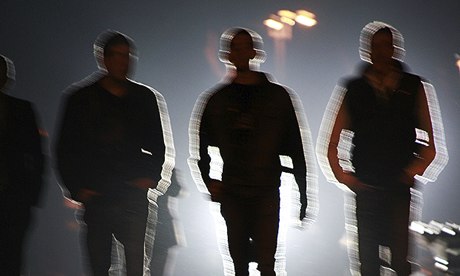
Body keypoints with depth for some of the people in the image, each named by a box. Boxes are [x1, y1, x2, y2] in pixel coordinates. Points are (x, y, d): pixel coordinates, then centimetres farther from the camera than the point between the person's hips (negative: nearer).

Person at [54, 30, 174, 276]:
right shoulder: (80, 99, 5)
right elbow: (64, 150, 7)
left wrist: (151, 177, -1)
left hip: (134, 198, 0)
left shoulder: (145, 98, 9)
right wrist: (76, 189, -5)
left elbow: (159, 146, 16)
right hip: (95, 198, 0)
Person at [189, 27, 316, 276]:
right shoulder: (218, 99, 8)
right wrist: (209, 181, 3)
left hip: (267, 193, -2)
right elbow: (200, 145, 16)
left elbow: (297, 149, 3)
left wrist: (303, 196, 1)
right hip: (231, 193, 2)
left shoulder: (277, 96, 3)